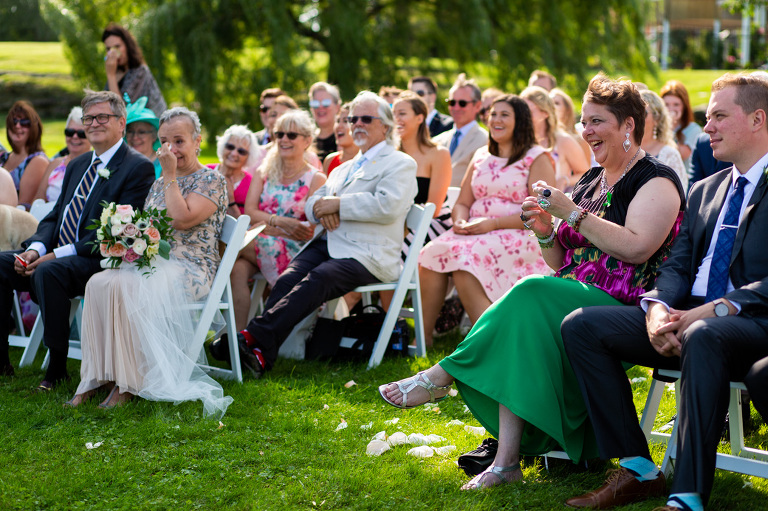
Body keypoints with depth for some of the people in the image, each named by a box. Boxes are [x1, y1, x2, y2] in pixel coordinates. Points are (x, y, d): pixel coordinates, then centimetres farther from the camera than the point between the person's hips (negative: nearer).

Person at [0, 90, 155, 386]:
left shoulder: (139, 168, -7)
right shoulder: (77, 166, 21)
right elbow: (55, 217, 18)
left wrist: (58, 254, -20)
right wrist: (36, 248, -6)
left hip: (101, 261, -8)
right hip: (59, 255, 9)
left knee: (49, 271, -35)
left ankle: (57, 368, -26)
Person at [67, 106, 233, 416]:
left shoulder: (212, 180, -1)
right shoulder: (160, 184, 22)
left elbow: (181, 219, -16)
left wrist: (170, 175, -9)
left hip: (189, 269, -7)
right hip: (150, 262, 7)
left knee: (124, 287, -33)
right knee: (98, 283, -23)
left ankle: (128, 383, -26)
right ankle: (97, 378, -24)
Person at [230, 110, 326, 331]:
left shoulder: (316, 179, 3)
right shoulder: (264, 172, 17)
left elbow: (311, 231, -6)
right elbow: (250, 213, 3)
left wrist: (267, 224, -12)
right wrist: (283, 222, -14)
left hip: (292, 251, -3)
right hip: (257, 247, 3)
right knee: (238, 269, -31)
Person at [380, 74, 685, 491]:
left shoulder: (656, 181, -3)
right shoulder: (590, 182, 20)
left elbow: (636, 247, -20)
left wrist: (570, 212, -16)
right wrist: (546, 234, -1)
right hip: (570, 300, 7)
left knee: (531, 297, -31)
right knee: (520, 327, -25)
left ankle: (440, 376, -19)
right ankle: (506, 461, -30)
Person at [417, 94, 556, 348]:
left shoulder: (537, 158, 2)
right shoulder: (481, 157, 22)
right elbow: (462, 203, 22)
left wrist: (493, 224, -16)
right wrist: (460, 222, -3)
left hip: (519, 238, -6)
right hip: (475, 233, 6)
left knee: (464, 259, -34)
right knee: (432, 253, -23)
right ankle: (422, 338, -22)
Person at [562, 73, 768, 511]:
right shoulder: (704, 191, 23)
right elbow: (678, 265, 15)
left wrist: (711, 311, -23)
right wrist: (657, 308, -8)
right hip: (686, 321, 8)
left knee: (703, 336, -41)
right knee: (581, 325, -9)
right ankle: (637, 471, -12)